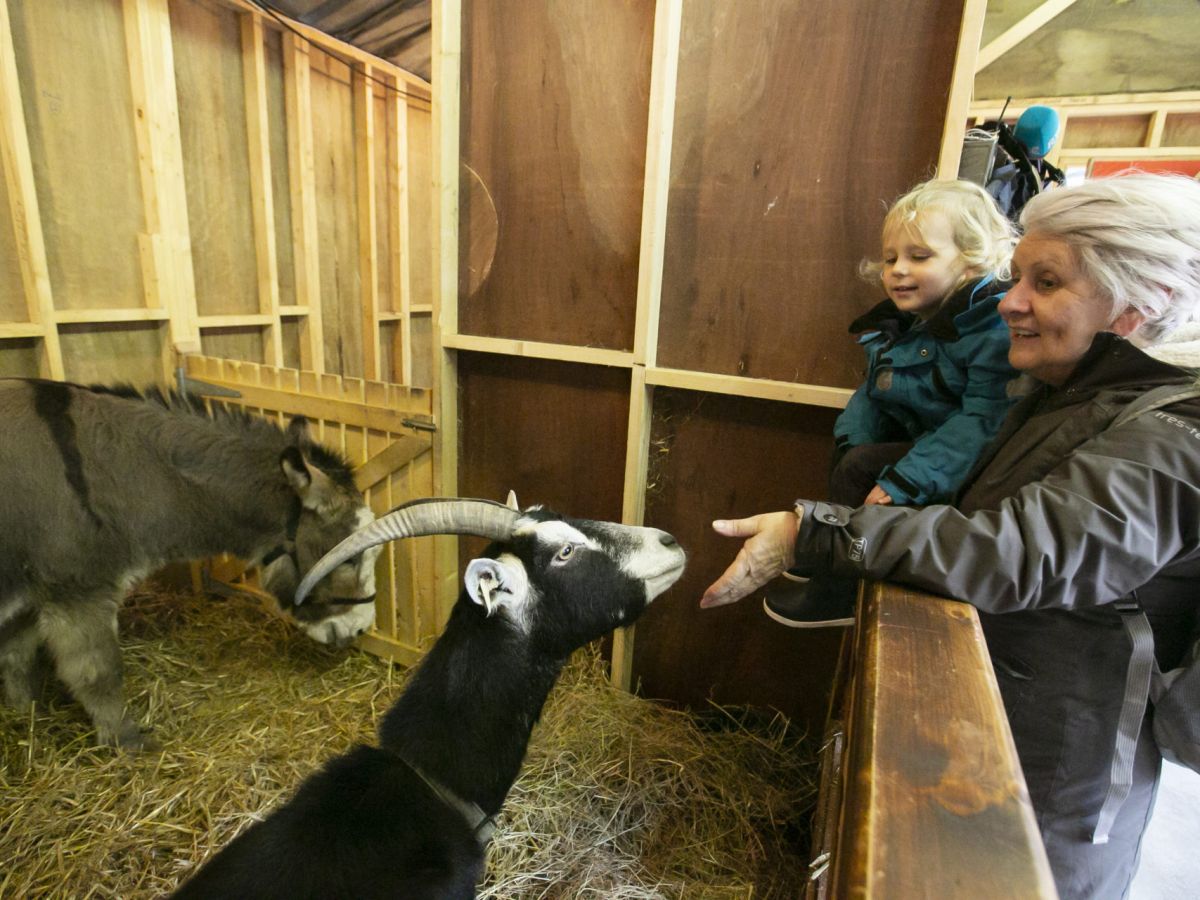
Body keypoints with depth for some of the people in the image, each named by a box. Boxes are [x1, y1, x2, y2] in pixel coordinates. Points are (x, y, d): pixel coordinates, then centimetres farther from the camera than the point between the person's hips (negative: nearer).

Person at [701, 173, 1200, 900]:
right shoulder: (1071, 400, 5)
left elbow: (1015, 554, -37)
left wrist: (809, 536, -38)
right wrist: (896, 489, 0)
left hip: (1051, 777, -8)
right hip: (981, 720, 8)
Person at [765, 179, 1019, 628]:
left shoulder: (995, 330, -21)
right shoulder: (902, 322, 4)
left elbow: (984, 421, -28)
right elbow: (873, 394, 6)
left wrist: (903, 482, -32)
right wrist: (851, 443, -12)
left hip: (961, 469, -9)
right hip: (915, 438, 9)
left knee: (859, 468, -20)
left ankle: (842, 591, -4)